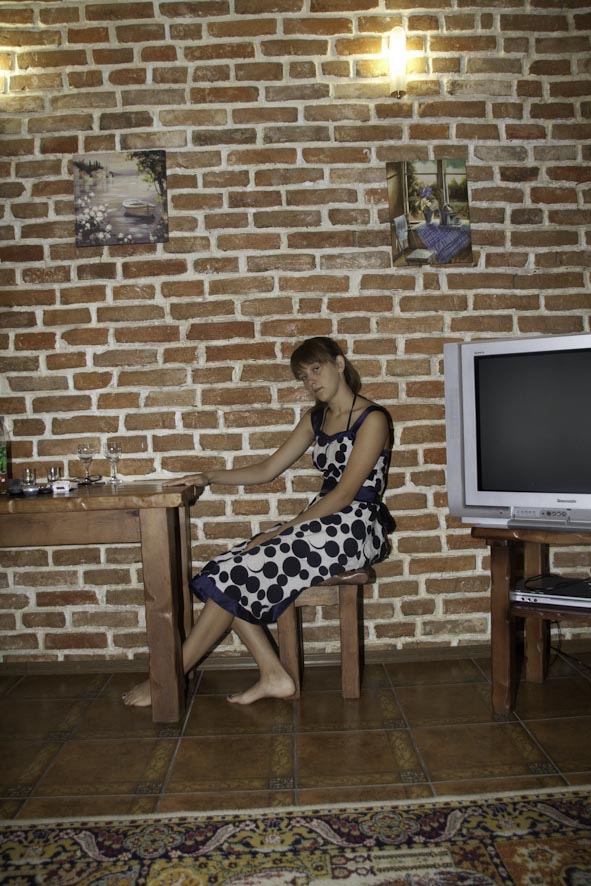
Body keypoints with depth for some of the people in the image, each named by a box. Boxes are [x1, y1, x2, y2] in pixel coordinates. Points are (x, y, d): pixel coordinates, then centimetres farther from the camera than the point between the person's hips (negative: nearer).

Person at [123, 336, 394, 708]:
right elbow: (268, 469, 17)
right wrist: (210, 477, 5)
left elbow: (345, 493, -15)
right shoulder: (315, 418, 16)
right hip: (321, 522, 7)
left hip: (355, 528, -7)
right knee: (230, 571, -13)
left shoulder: (372, 419, -8)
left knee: (238, 574, -18)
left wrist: (283, 530, -17)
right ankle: (274, 676, -7)